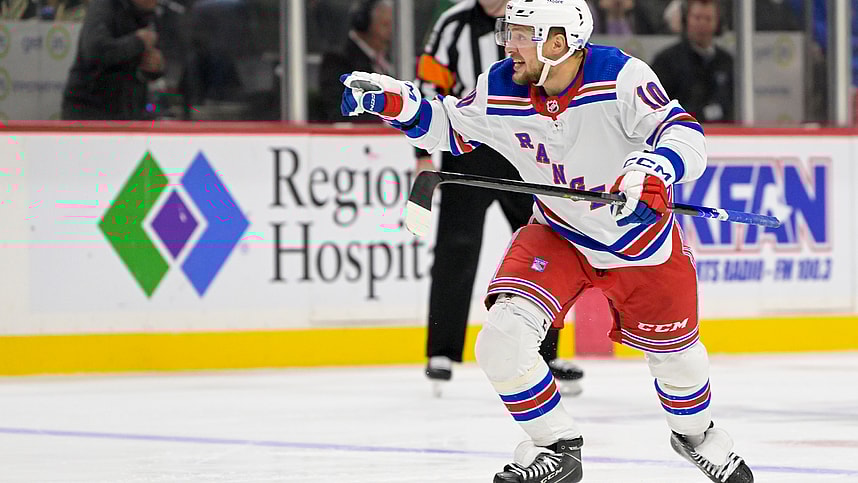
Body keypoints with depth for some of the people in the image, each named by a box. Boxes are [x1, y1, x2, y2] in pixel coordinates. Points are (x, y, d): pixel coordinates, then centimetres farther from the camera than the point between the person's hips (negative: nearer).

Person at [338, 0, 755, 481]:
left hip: (640, 233, -2)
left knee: (674, 351, 13)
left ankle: (695, 431, 48)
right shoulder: (500, 89, -16)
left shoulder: (621, 77, -28)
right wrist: (396, 102, -16)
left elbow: (685, 137, -34)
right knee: (503, 340, -19)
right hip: (558, 234, 2)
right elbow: (446, 126, 2)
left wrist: (651, 171, -54)